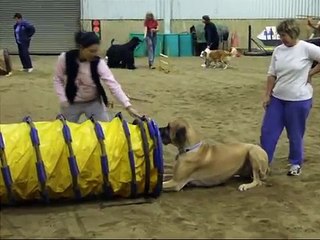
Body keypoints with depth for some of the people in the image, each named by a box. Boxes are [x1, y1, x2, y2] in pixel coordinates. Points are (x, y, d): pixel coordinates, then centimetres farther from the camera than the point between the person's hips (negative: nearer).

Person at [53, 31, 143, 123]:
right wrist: (63, 99, -13)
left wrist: (128, 106, -34)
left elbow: (113, 84, -26)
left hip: (94, 102, 0)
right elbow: (57, 79, -3)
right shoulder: (65, 58, -18)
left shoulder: (99, 63, -19)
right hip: (72, 103, 0)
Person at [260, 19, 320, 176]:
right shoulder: (278, 50, 3)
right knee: (268, 131, 7)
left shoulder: (306, 48, -13)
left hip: (299, 99, -5)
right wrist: (267, 95, 4)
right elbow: (272, 75, 7)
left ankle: (296, 164, 28)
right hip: (277, 98, 5)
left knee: (295, 134, 8)